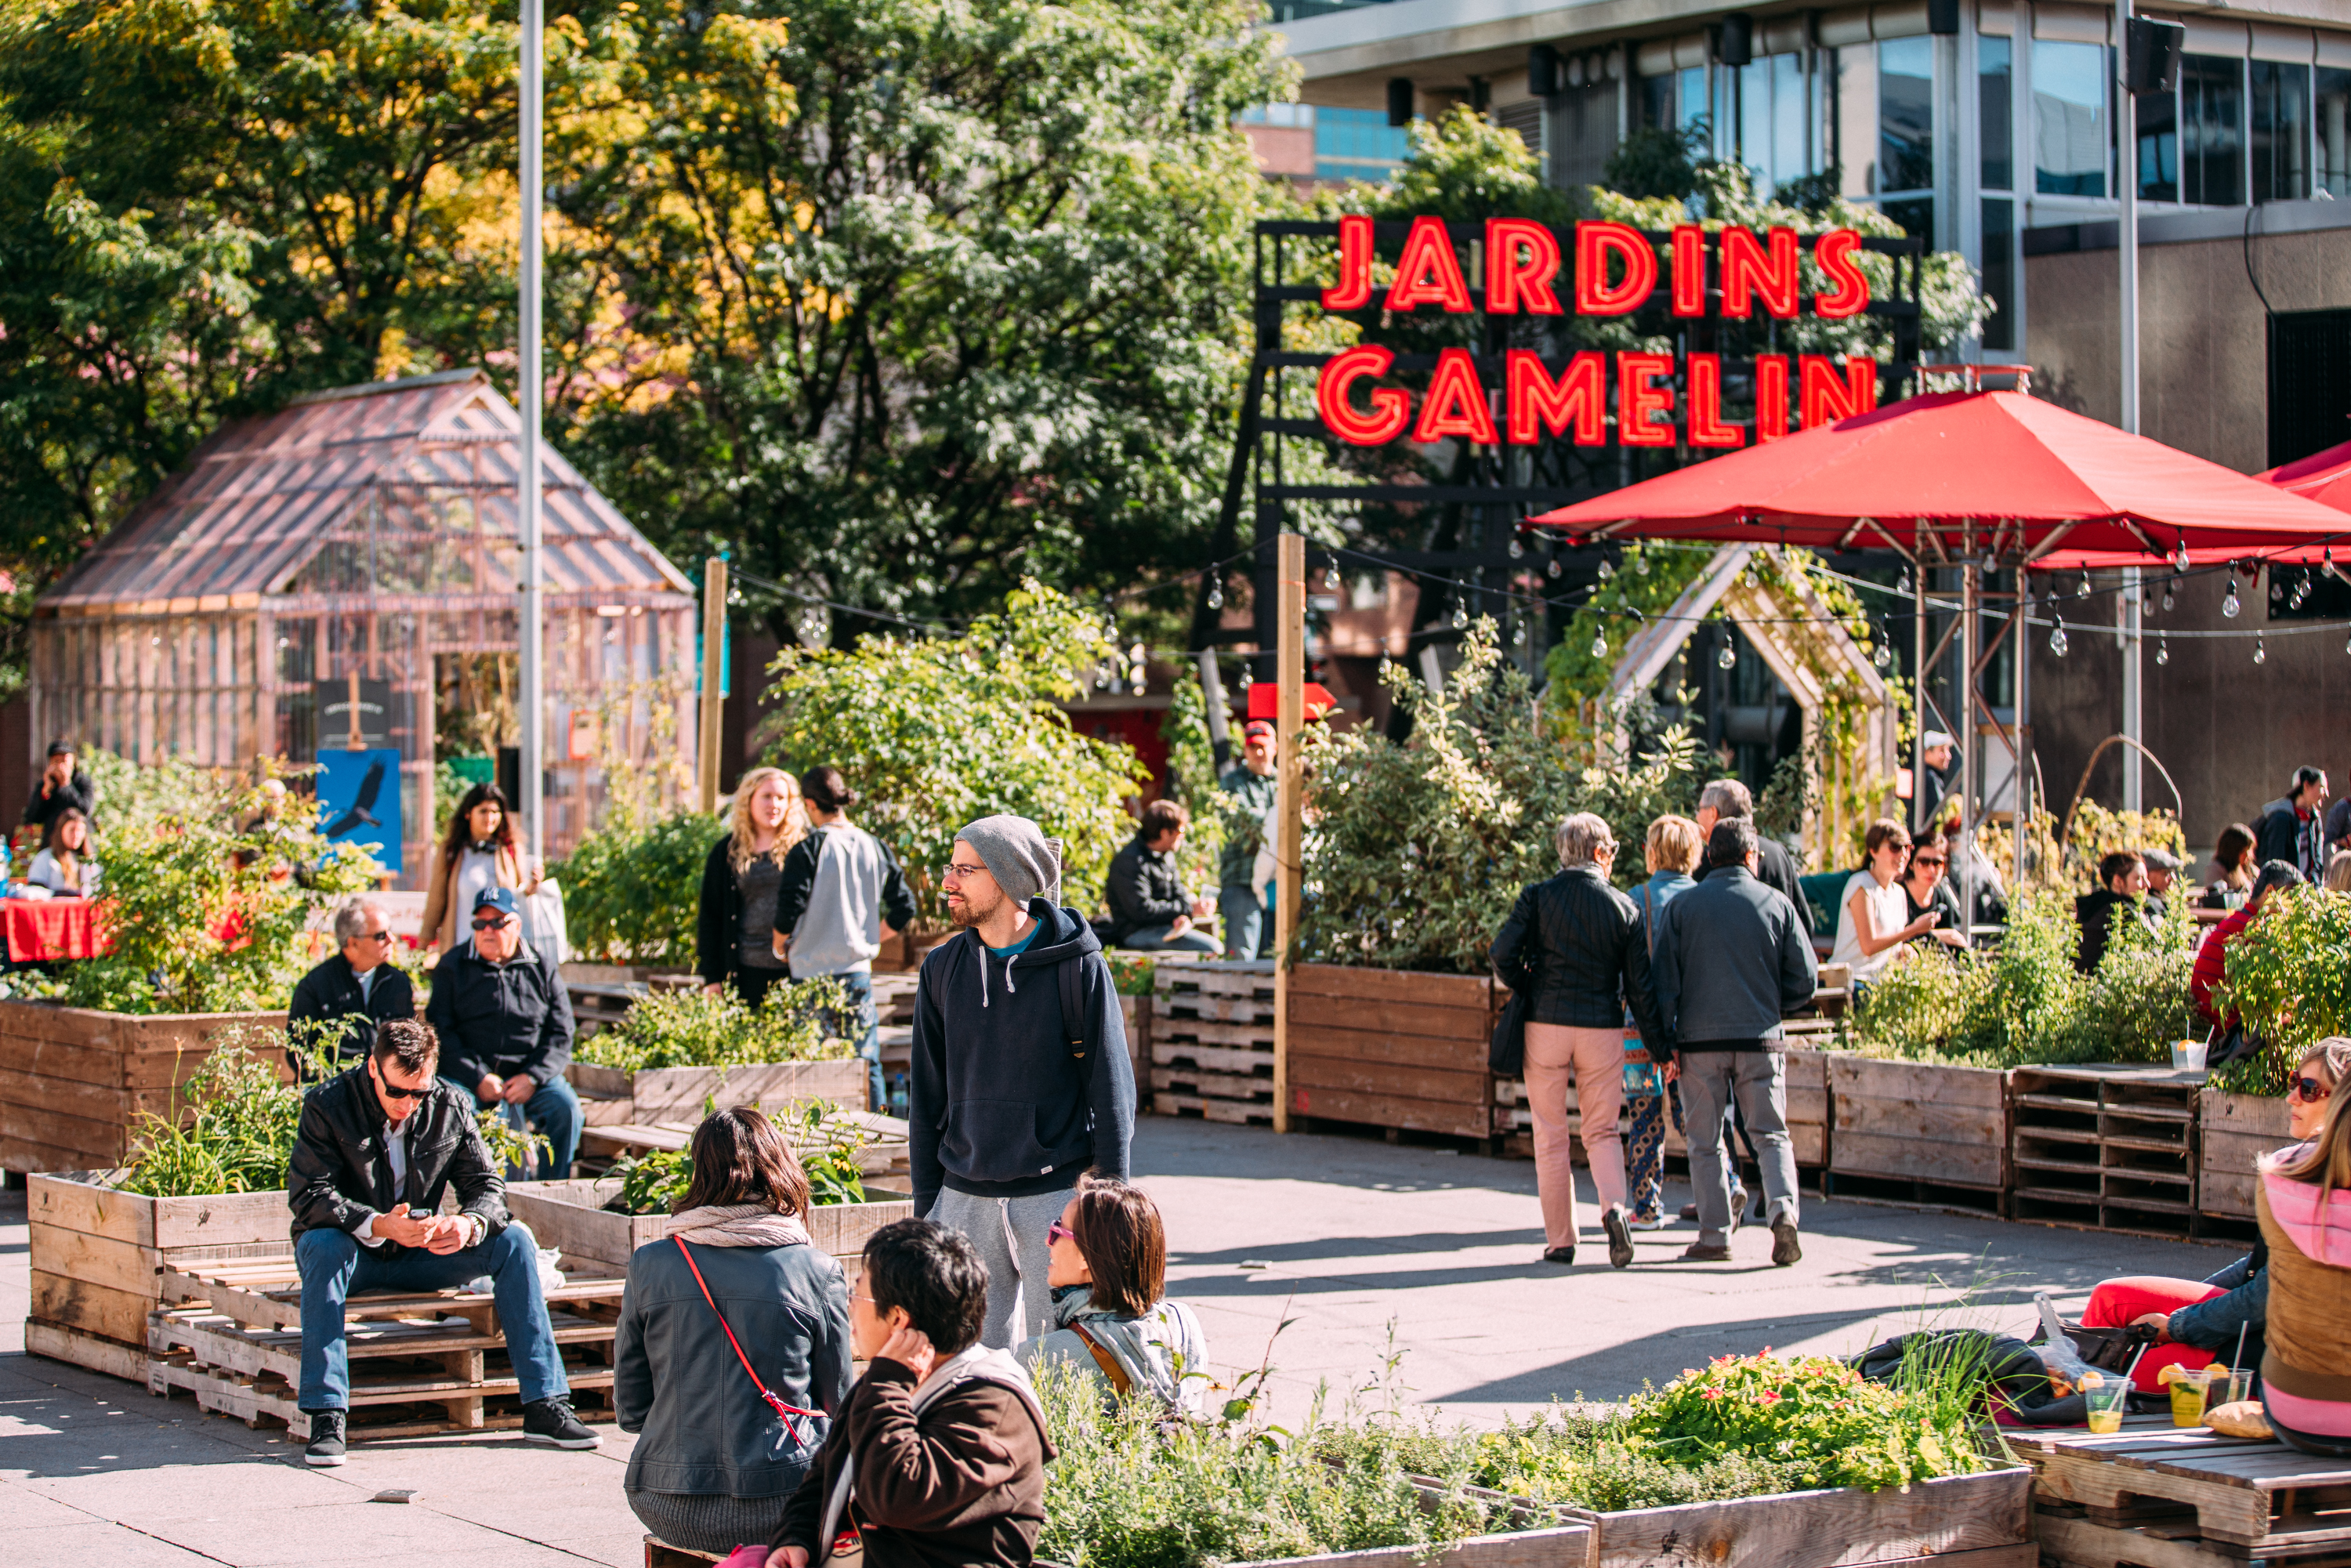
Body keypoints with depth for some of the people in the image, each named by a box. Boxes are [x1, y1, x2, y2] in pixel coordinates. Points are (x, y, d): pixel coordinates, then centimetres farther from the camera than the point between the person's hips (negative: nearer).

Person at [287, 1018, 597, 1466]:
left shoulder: (452, 1107, -3)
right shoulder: (327, 1106, -14)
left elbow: (486, 1185, -4)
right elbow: (308, 1197, -22)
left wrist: (469, 1225, -29)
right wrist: (378, 1226, -39)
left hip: (420, 1257, 3)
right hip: (357, 1255, -3)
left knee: (514, 1239, -17)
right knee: (324, 1248, -38)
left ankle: (544, 1404, -19)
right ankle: (325, 1418, -41)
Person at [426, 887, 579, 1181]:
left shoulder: (542, 968, 10)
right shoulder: (453, 967, 8)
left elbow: (561, 1034, 7)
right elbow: (440, 1030, 1)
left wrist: (532, 1078, -10)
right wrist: (478, 1078, -12)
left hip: (530, 1073, 1)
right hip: (470, 1076, -1)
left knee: (566, 1108, -26)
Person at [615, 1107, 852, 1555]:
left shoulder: (649, 1265, -1)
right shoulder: (818, 1271, -6)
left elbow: (629, 1411, 6)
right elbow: (836, 1402, 3)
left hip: (671, 1513, 3)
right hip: (777, 1506, -2)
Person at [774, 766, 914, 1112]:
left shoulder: (809, 849, -11)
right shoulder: (875, 848, 3)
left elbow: (789, 909, -16)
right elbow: (904, 909, 6)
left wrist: (780, 947, 3)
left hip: (813, 970, -4)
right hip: (858, 969, 4)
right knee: (867, 1062, 9)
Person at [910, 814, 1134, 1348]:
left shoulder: (1078, 967, -6)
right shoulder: (943, 969, 7)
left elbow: (1111, 1089, -3)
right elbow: (927, 1097, 12)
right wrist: (925, 1206, 9)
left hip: (1057, 1194, -4)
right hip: (965, 1198, 4)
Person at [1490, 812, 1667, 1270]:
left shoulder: (1537, 897, -3)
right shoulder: (1623, 907, -1)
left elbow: (1503, 954, -10)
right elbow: (1640, 986, 0)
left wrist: (1530, 992, 9)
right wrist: (1658, 1046, 7)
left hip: (1546, 1025, -1)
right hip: (1602, 1028, 1)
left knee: (1551, 1137, 8)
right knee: (1602, 1131, 13)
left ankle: (1560, 1241, 8)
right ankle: (1614, 1207, -13)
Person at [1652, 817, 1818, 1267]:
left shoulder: (1682, 905, 4)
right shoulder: (1776, 904, 4)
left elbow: (1665, 980, 0)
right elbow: (1805, 980, 3)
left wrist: (1667, 1041, 3)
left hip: (1699, 1040, 0)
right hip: (1759, 1039, 0)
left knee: (1705, 1143, 8)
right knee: (1771, 1135, 7)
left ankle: (1715, 1236, 5)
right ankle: (1783, 1209, -15)